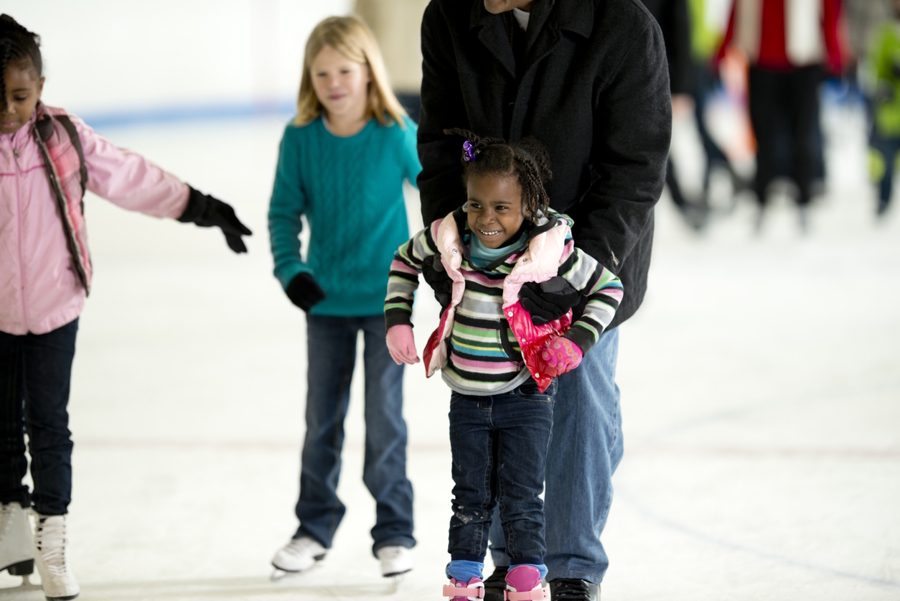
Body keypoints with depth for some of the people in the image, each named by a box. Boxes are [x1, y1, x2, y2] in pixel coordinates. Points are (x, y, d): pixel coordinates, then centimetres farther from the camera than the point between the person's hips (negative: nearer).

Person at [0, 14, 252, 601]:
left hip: (54, 306, 0)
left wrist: (201, 207, 7)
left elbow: (130, 177, 3)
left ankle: (53, 535, 10)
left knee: (48, 420, 2)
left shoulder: (64, 137, -6)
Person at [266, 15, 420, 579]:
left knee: (385, 417, 0)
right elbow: (284, 211, -1)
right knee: (322, 417, 12)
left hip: (387, 299, -2)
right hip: (326, 300, 2)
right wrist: (291, 269, -14)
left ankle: (394, 532, 13)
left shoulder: (396, 135, -14)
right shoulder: (300, 139, -8)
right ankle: (315, 527, 24)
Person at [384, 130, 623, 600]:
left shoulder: (550, 251, -19)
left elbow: (608, 287, -5)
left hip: (524, 397, -3)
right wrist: (397, 321, 3)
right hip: (467, 398, 3)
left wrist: (577, 341, -15)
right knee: (470, 496, 13)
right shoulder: (449, 238, -10)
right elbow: (405, 262, 11)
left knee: (521, 499, 2)